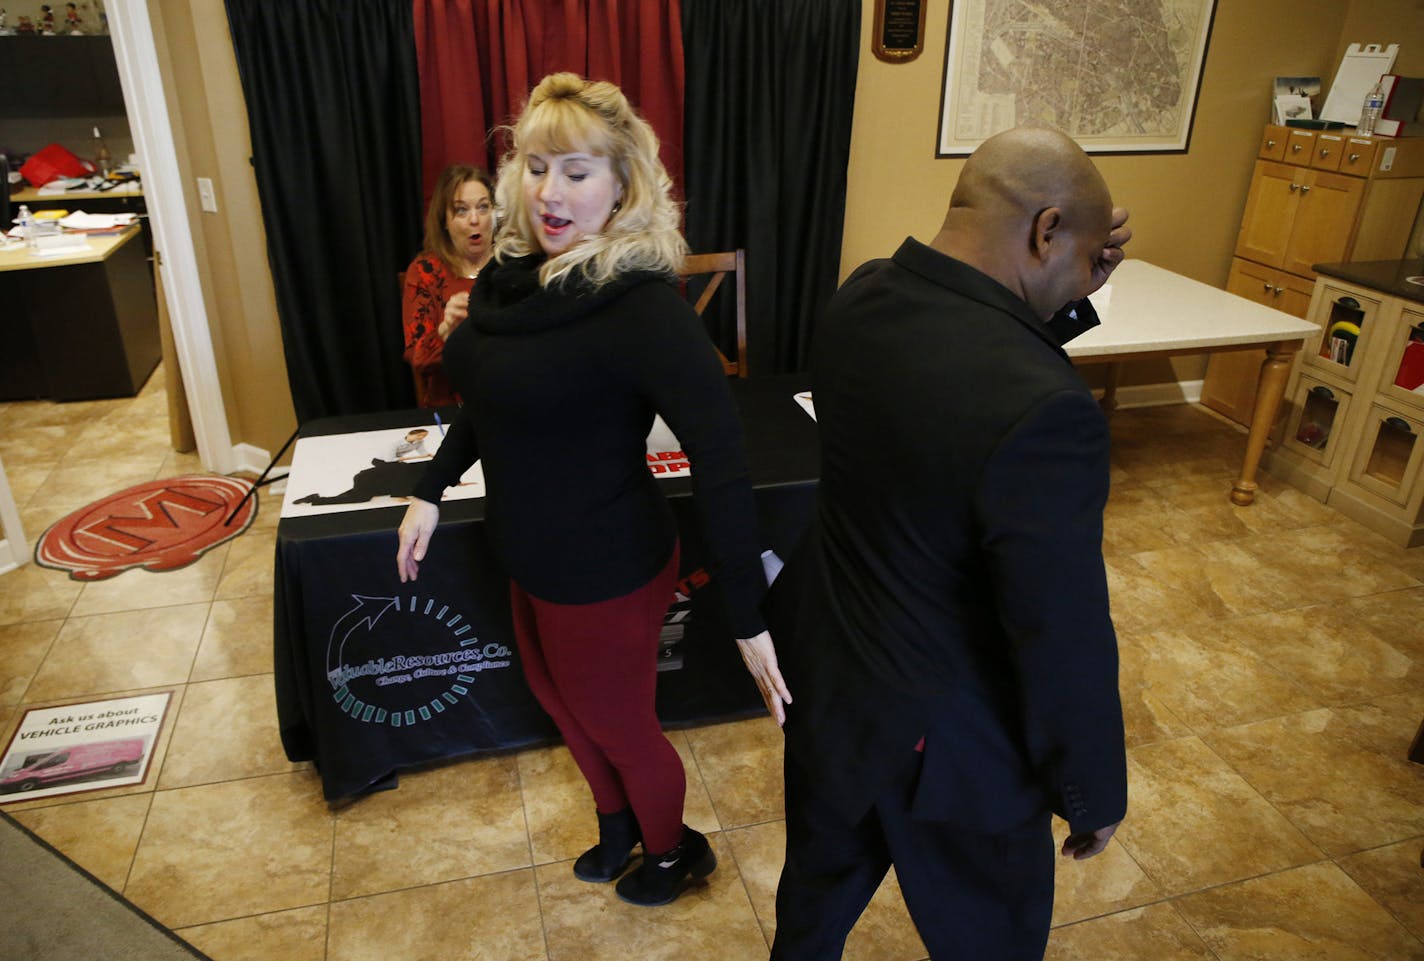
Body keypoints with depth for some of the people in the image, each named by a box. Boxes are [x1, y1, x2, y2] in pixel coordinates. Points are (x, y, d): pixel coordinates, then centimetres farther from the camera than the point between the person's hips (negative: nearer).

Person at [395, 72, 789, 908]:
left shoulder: (641, 305, -27)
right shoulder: (514, 273, -3)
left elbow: (721, 456, -32)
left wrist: (750, 618, -33)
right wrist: (432, 491, 11)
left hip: (605, 571, -8)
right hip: (532, 557, 8)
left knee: (618, 725, 15)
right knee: (559, 699, 27)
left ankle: (675, 853, 47)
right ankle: (618, 825, 56)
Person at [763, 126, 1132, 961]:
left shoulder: (863, 296, -11)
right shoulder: (1044, 412, -34)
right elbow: (1065, 641, -24)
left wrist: (1070, 300, -7)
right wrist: (1095, 793, -7)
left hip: (824, 669, 7)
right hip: (940, 737, -6)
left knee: (821, 878, 31)